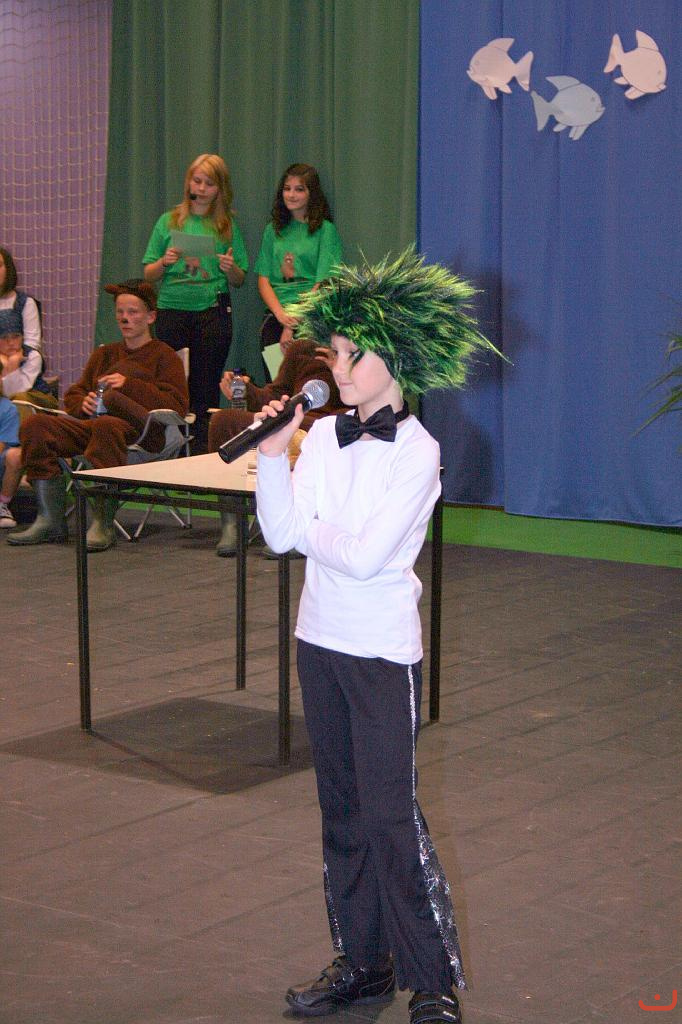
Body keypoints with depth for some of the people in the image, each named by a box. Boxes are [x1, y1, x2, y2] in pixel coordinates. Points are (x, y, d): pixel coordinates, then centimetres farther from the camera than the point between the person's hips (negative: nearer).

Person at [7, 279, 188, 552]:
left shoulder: (164, 356, 14)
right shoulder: (105, 354, 32)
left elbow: (177, 406, -2)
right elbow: (73, 394, 31)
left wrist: (129, 385, -9)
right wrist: (83, 403, 6)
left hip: (142, 432, -6)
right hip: (90, 424, 6)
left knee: (106, 426, -41)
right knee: (35, 425, -19)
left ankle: (104, 524, -38)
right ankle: (50, 519, -21)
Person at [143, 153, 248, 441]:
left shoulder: (227, 225, 8)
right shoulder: (169, 221, 8)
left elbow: (239, 282, 11)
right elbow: (148, 275, 9)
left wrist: (231, 268, -10)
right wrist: (164, 262, -11)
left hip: (213, 312, 0)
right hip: (172, 310, 0)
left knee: (206, 390, -1)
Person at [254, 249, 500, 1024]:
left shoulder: (416, 453, -13)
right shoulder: (323, 436, 5)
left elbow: (364, 556, -20)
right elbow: (280, 535, 1)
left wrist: (309, 529, -5)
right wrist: (272, 457, -8)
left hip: (382, 649, -6)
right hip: (321, 639, 6)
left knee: (390, 814, -6)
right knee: (342, 808, 13)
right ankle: (361, 961, 25)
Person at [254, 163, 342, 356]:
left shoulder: (325, 230, 1)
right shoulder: (273, 230, 14)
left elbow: (323, 283, -6)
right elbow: (263, 280, 9)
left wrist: (293, 322, -13)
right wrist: (281, 314, -9)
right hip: (274, 317, 4)